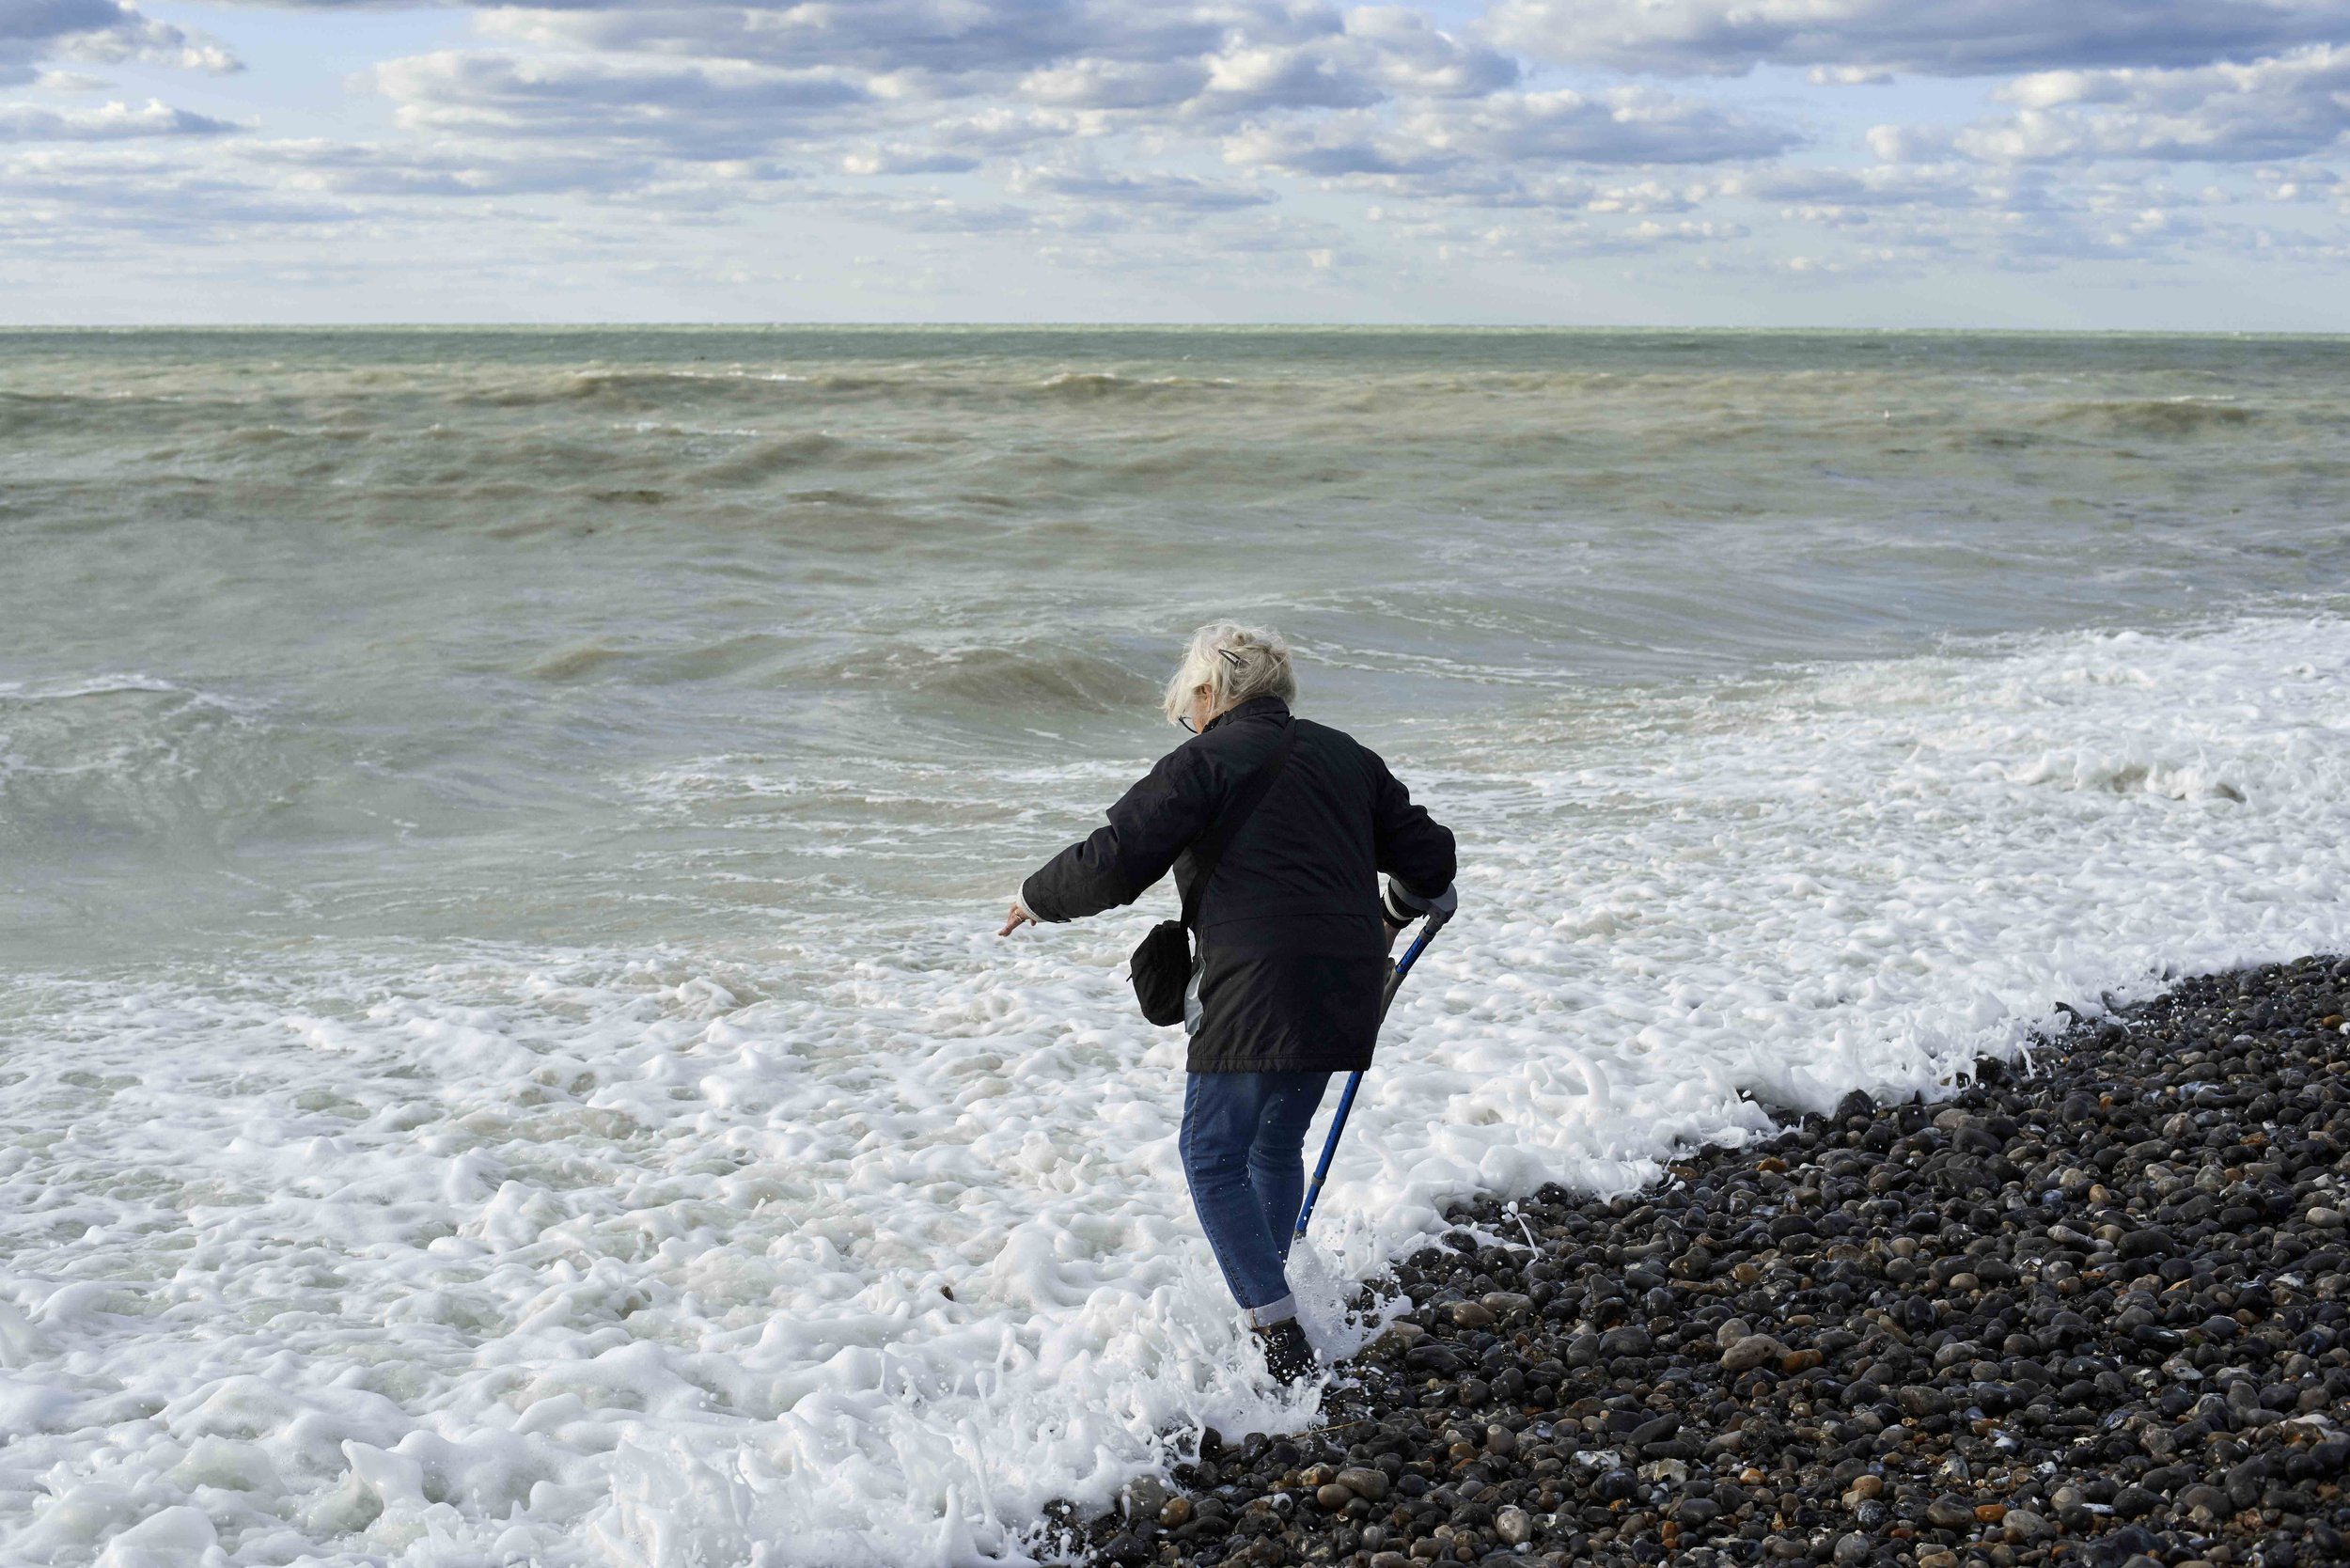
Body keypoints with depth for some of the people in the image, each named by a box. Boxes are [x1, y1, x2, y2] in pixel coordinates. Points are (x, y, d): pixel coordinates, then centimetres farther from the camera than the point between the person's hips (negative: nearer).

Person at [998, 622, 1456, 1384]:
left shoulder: (1206, 762, -4)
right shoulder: (1343, 755, 16)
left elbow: (1114, 863, -8)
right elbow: (1428, 853, 20)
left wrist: (1037, 898, 10)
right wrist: (1395, 912, 40)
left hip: (1258, 991, -7)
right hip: (1348, 993, 7)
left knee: (1215, 1159, 2)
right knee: (1277, 1145, 22)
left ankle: (1281, 1344, -5)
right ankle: (1267, 1305, 31)